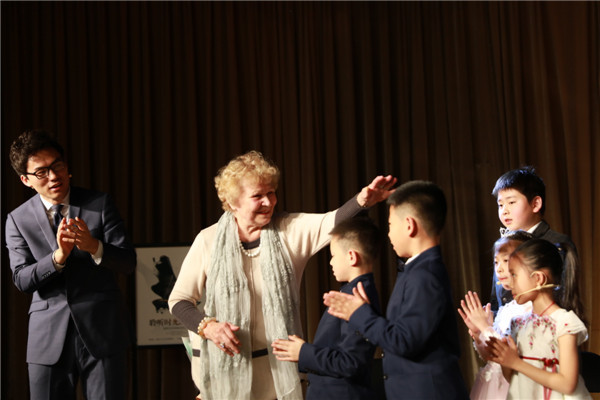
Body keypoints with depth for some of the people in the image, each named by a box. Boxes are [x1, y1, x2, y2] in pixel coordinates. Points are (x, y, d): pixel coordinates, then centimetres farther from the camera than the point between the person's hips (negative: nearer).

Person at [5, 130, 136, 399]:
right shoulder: (17, 219, 5)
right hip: (49, 339, 1)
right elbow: (21, 279, -4)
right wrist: (58, 256, -21)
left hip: (102, 333, -1)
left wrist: (93, 246, -22)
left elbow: (128, 262, -2)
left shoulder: (100, 204, 3)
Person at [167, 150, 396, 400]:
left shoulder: (291, 230, -6)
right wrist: (207, 326, -21)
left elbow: (331, 223, -25)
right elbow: (178, 300, -2)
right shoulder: (209, 241, -7)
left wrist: (362, 201, -46)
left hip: (275, 366, 1)